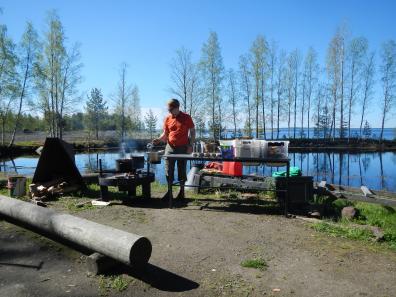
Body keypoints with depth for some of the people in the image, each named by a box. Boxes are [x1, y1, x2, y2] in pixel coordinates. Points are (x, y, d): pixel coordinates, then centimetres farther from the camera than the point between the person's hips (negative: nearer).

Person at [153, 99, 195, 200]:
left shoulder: (186, 117, -3)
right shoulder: (167, 119, 5)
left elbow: (192, 132, 1)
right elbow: (165, 134, 9)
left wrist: (190, 146, -7)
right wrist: (158, 139, -11)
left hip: (183, 148, -3)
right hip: (170, 147, 3)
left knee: (182, 171, 6)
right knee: (168, 171, 4)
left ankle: (182, 192, 18)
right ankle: (169, 192, 16)